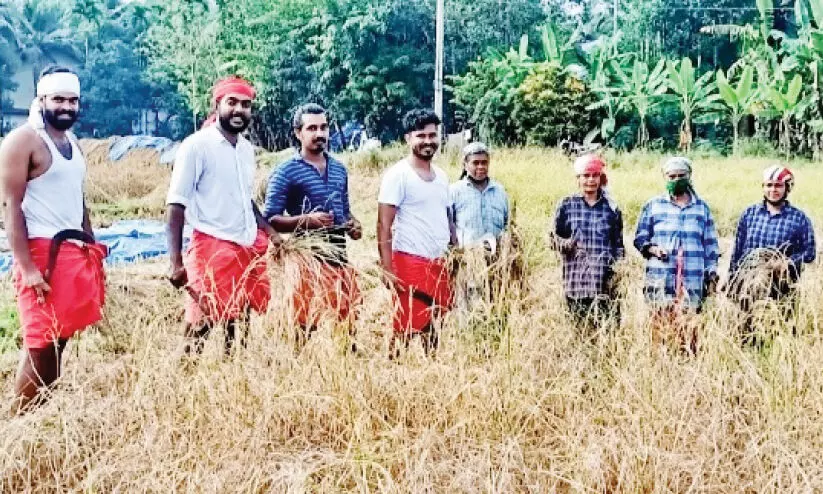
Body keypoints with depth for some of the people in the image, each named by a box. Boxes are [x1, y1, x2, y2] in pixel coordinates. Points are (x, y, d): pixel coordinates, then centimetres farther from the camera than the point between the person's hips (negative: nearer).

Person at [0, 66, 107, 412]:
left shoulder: (72, 144, 16)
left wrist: (92, 252, 18)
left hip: (77, 252, 7)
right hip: (42, 253, -7)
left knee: (62, 339, 8)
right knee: (40, 343, -7)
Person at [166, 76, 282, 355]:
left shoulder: (247, 148, 12)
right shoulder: (197, 146, -10)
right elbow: (176, 206, -12)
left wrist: (269, 231, 10)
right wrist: (176, 263, -18)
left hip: (249, 249, 7)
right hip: (212, 248, -7)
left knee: (240, 323, 12)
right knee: (200, 326, -4)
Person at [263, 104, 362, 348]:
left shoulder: (340, 169, 13)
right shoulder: (285, 173, -6)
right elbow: (270, 219, -10)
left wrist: (353, 225, 1)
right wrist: (307, 220, -23)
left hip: (340, 256, 6)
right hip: (310, 258, -5)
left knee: (351, 319, 8)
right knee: (307, 324, -1)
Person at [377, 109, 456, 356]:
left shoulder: (441, 176, 13)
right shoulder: (397, 175, -8)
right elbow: (384, 225, -12)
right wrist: (388, 270, -18)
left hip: (439, 263, 7)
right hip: (410, 262, -7)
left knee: (433, 327, 10)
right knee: (405, 330, -4)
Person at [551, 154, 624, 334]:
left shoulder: (611, 208, 9)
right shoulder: (567, 206, 6)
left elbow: (618, 245, 13)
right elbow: (554, 237, 10)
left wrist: (617, 272, 1)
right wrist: (567, 244, -11)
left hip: (606, 284, 1)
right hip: (576, 282, 0)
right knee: (581, 331, 2)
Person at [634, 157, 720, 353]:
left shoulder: (702, 208, 16)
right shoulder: (653, 206, 12)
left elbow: (711, 246, 17)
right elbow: (640, 238, 13)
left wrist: (712, 276, 10)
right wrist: (652, 248, -8)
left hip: (692, 282, 1)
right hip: (660, 280, -1)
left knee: (688, 328, -6)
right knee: (660, 326, -6)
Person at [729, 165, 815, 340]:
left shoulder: (799, 219, 2)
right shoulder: (749, 214, 9)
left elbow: (809, 252, 1)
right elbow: (737, 251, 11)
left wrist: (786, 263, -15)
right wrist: (732, 282, 9)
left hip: (783, 287, -2)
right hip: (748, 285, 2)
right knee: (748, 329, 6)